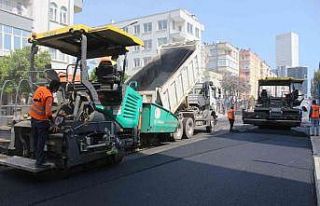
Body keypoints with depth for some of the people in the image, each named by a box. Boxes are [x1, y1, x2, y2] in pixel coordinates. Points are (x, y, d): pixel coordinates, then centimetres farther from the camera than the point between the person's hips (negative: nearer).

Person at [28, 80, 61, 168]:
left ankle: (37, 157, 34)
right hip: (41, 121, -8)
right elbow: (48, 113, -27)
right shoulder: (49, 96, -24)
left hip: (33, 118, 8)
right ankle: (39, 162, 9)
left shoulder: (40, 88, -1)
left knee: (36, 140, 19)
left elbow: (33, 99, 15)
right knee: (41, 143, 2)